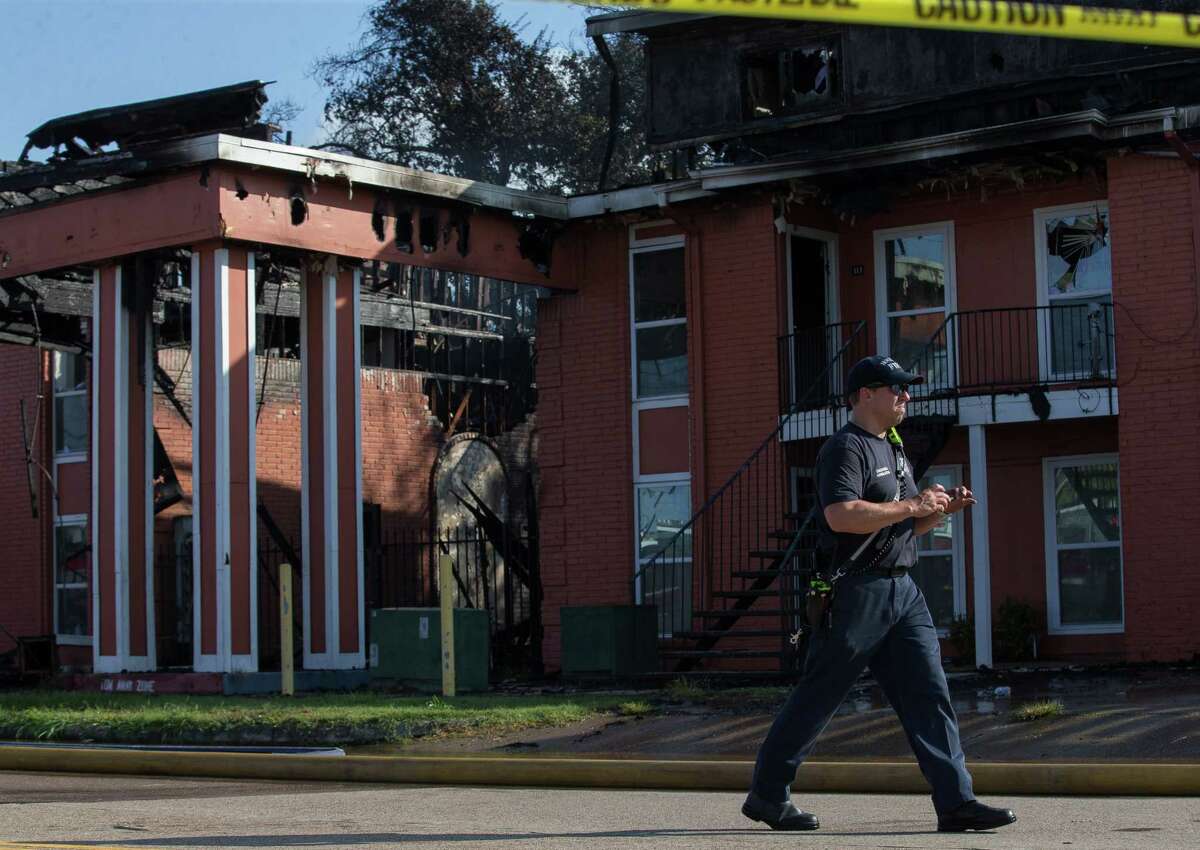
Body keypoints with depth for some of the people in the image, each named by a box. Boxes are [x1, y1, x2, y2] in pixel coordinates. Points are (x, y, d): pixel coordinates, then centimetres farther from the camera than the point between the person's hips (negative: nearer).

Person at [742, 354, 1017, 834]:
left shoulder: (893, 450, 20)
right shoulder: (846, 448, -10)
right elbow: (841, 515, -25)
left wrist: (940, 510, 7)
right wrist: (913, 506, -20)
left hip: (902, 591, 9)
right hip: (856, 591, -9)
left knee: (929, 693, 0)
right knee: (816, 699, 0)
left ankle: (955, 802, -3)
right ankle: (766, 795, 12)